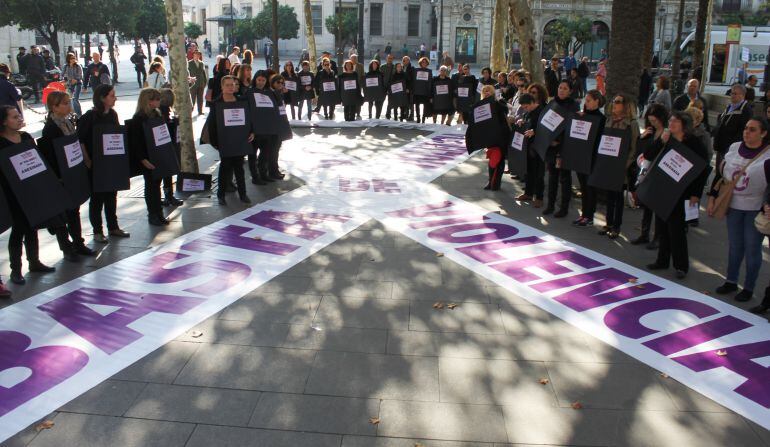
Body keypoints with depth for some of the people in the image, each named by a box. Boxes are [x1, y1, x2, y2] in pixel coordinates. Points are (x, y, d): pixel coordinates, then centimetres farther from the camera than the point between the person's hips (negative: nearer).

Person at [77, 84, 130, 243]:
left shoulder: (113, 114, 6)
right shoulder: (89, 117, -13)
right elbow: (80, 140, -14)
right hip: (96, 164, -6)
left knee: (112, 195, 14)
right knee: (97, 197, 4)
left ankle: (113, 227, 25)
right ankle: (97, 231, 14)